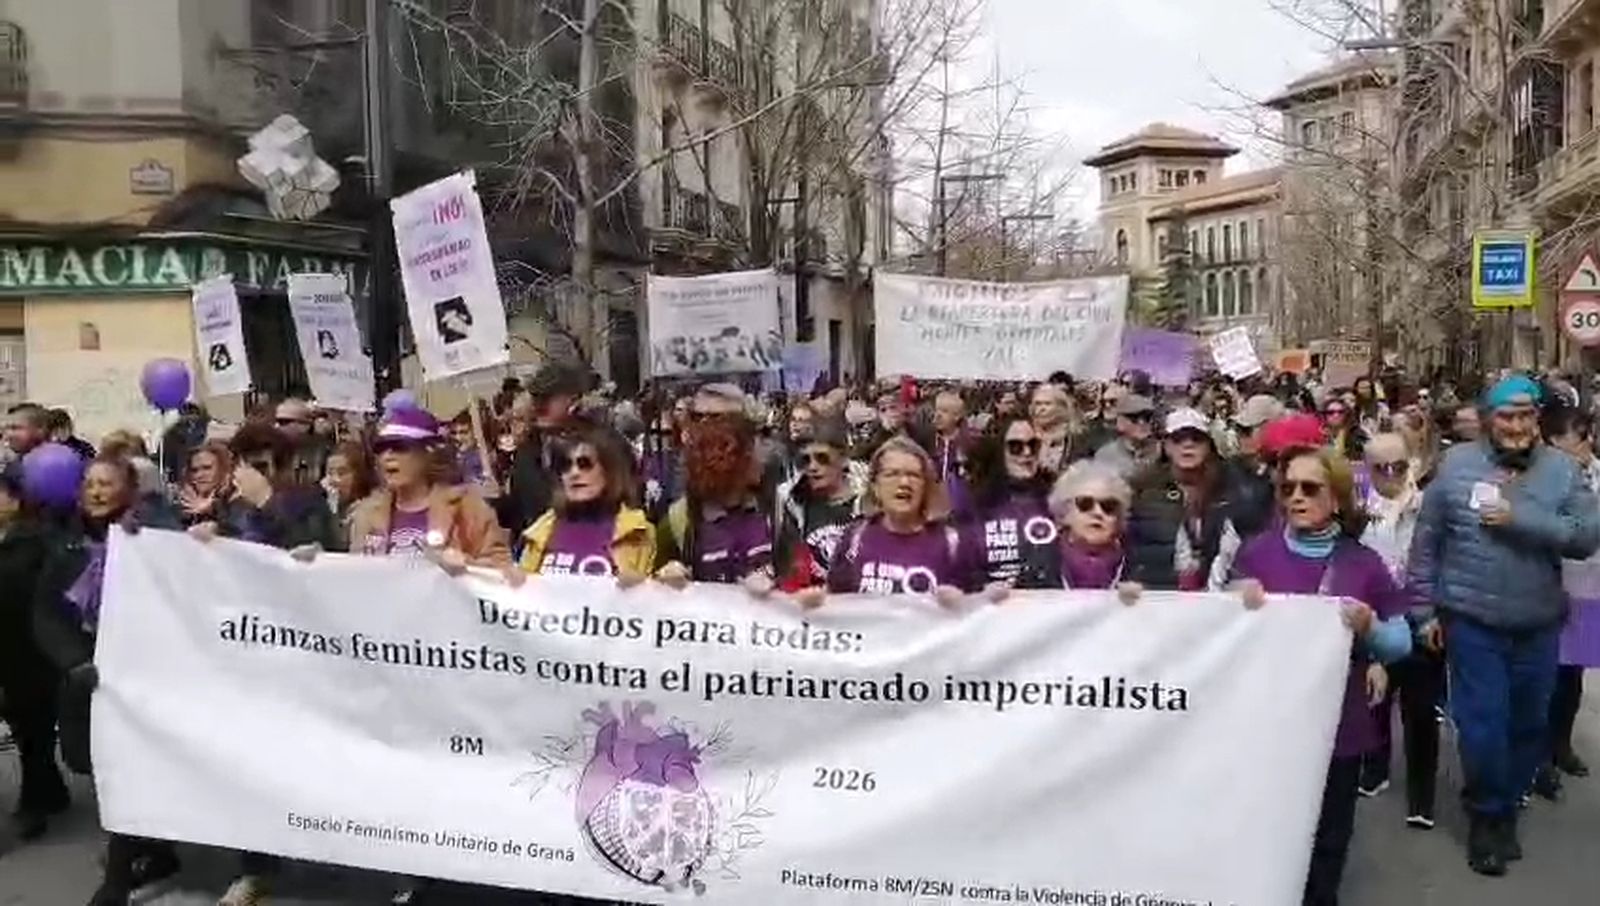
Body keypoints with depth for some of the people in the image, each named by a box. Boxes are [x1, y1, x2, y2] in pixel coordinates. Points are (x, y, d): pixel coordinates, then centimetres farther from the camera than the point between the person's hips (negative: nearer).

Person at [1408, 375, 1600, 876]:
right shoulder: (1457, 463, -4)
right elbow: (1426, 541, 0)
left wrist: (1520, 519, -20)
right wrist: (1426, 608, -2)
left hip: (1538, 626, 2)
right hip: (1472, 622, -2)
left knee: (1530, 724, 15)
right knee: (1483, 725, 0)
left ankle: (1506, 805, 35)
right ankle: (1487, 815, 20)